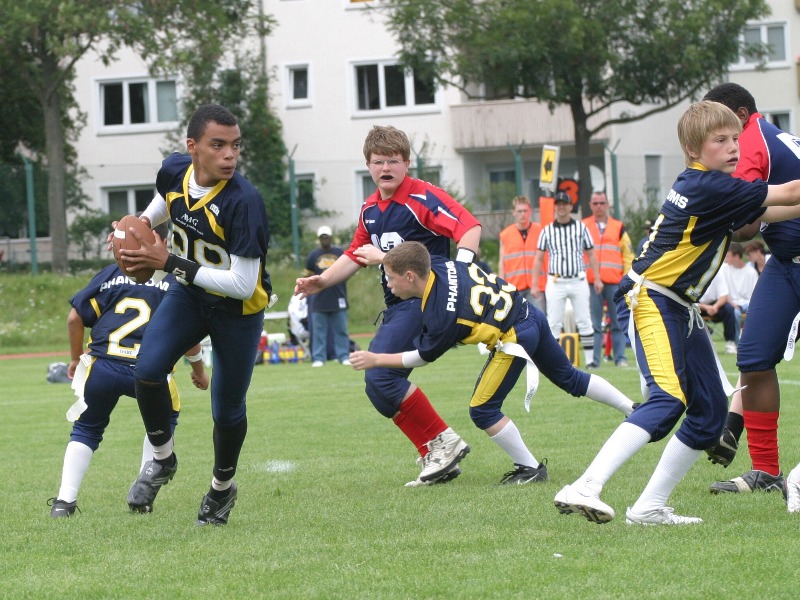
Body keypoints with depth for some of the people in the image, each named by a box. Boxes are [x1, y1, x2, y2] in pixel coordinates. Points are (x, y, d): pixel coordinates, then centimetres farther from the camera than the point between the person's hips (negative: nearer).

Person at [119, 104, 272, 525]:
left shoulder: (244, 201, -33)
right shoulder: (174, 171, -14)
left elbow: (242, 285, -32)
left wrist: (171, 264, -32)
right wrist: (142, 223, -6)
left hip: (238, 310, -4)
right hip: (189, 295, 4)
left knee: (226, 408, 7)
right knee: (148, 369, -19)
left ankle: (222, 487, 36)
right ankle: (162, 459, 6)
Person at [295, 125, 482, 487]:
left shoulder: (423, 197, -11)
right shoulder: (370, 209, 14)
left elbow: (470, 227, -20)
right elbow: (355, 255, 25)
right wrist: (321, 281, 11)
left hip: (424, 299, -9)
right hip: (395, 305, 9)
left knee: (380, 376, -20)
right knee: (380, 383, 3)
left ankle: (443, 442, -9)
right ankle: (436, 458, 9)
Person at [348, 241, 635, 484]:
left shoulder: (441, 315, -25)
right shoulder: (439, 264, -7)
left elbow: (424, 356, -7)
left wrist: (376, 360, 1)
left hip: (515, 337, -9)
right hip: (531, 314, 9)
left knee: (483, 410, -1)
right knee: (569, 378, 27)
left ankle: (530, 468, 9)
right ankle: (635, 410, 36)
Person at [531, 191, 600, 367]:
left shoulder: (581, 228, 8)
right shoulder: (547, 231, 7)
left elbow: (591, 255, 10)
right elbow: (539, 259, 7)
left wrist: (597, 278, 2)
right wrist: (534, 284, 1)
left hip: (578, 281, 0)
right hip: (555, 283, 0)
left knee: (584, 321, 0)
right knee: (553, 323, -2)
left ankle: (590, 359, 4)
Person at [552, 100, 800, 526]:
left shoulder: (708, 187, 10)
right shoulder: (708, 187, -17)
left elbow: (763, 213, 23)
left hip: (681, 309, 10)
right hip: (653, 301, -10)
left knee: (710, 411, 8)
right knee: (668, 402, -25)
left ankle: (650, 507, 9)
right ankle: (584, 488, -33)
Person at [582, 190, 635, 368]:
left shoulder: (618, 227, 12)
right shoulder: (582, 227, 10)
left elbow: (628, 255, 13)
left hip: (615, 282, 1)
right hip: (591, 283, -1)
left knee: (618, 323, 1)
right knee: (594, 323, -2)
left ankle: (620, 357, 5)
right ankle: (594, 359, 0)